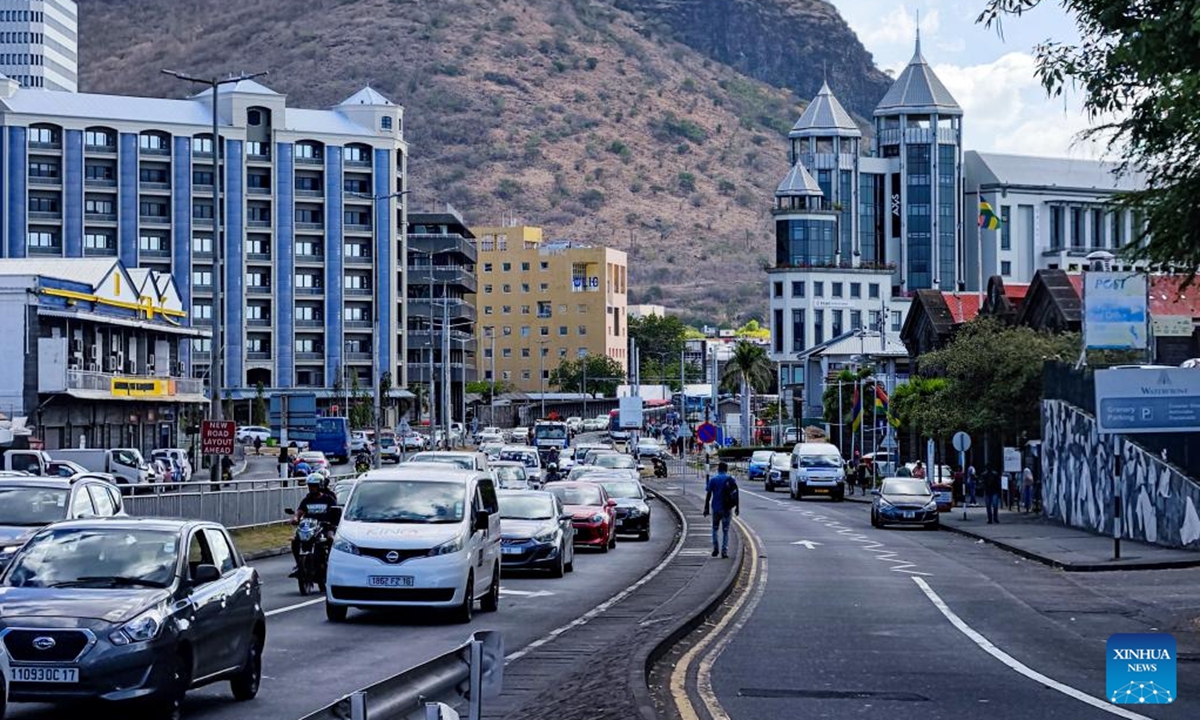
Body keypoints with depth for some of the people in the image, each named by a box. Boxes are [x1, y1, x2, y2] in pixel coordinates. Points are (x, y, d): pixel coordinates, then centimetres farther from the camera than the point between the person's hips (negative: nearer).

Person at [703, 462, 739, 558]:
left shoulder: (713, 480, 0)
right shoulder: (731, 479, 1)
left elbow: (708, 495, -3)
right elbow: (736, 494, -1)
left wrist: (706, 508, 2)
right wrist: (737, 507, 6)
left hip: (716, 508, 0)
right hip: (727, 508, 0)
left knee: (715, 528, 17)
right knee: (725, 530, 6)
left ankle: (715, 547, 3)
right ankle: (724, 551, 1)